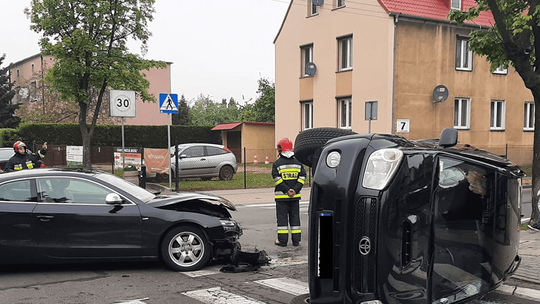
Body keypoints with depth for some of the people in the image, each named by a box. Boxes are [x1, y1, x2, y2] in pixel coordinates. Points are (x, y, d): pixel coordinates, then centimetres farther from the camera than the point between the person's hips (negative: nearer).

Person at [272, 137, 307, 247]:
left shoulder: (277, 164, -6)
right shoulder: (298, 163, 7)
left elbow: (277, 179, -13)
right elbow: (302, 177, 0)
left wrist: (287, 190, -12)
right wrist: (295, 190, -6)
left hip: (281, 196, -3)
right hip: (295, 197, 3)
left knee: (282, 217, 3)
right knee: (295, 217, 11)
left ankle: (282, 240, 3)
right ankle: (296, 240, 14)